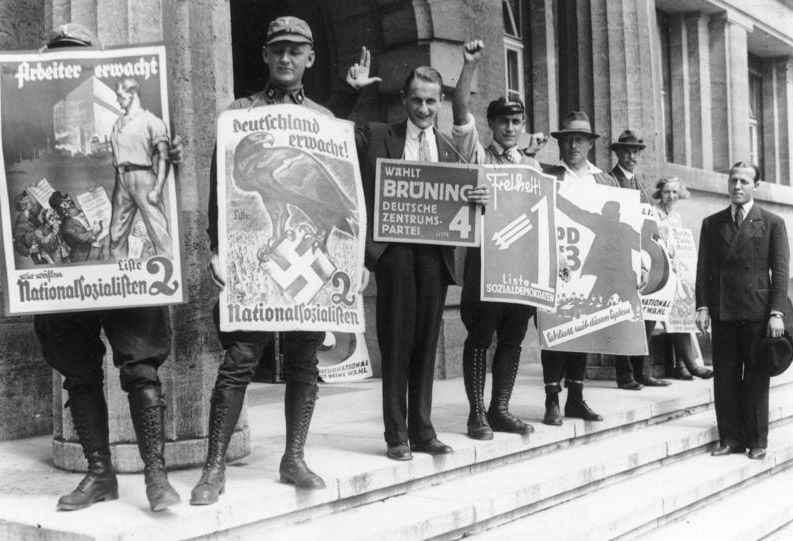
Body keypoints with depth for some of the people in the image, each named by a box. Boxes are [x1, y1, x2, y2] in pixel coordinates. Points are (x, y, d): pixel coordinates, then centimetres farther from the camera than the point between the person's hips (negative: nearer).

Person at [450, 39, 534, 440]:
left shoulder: (532, 166, 16)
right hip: (485, 254, -4)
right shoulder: (476, 156, 2)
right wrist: (470, 67, -23)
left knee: (512, 338, 7)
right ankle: (477, 414, 5)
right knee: (479, 336, -2)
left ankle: (500, 410, 17)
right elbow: (461, 114, -13)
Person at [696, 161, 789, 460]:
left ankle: (757, 441, 13)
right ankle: (730, 438, 12)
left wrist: (776, 313, -9)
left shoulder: (772, 223, 3)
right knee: (724, 378, 4)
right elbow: (703, 269, 9)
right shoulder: (711, 223, 11)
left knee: (756, 379, 3)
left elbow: (780, 272, -1)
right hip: (722, 312, 2)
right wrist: (702, 306, -1)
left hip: (757, 312, -2)